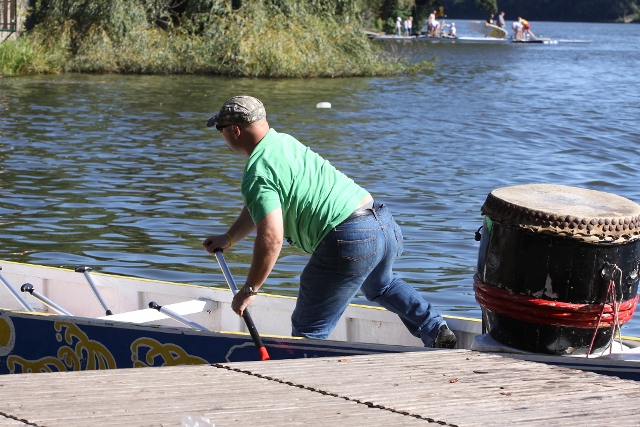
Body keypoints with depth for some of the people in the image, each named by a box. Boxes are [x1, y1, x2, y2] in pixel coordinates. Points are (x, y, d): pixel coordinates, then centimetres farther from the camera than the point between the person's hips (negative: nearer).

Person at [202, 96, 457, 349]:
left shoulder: (257, 175, -11)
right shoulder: (285, 141, 18)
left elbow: (271, 239, -21)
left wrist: (249, 290, -12)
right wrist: (229, 238, 28)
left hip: (349, 242, -10)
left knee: (308, 331, 2)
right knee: (381, 285, 40)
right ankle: (436, 330, 31)